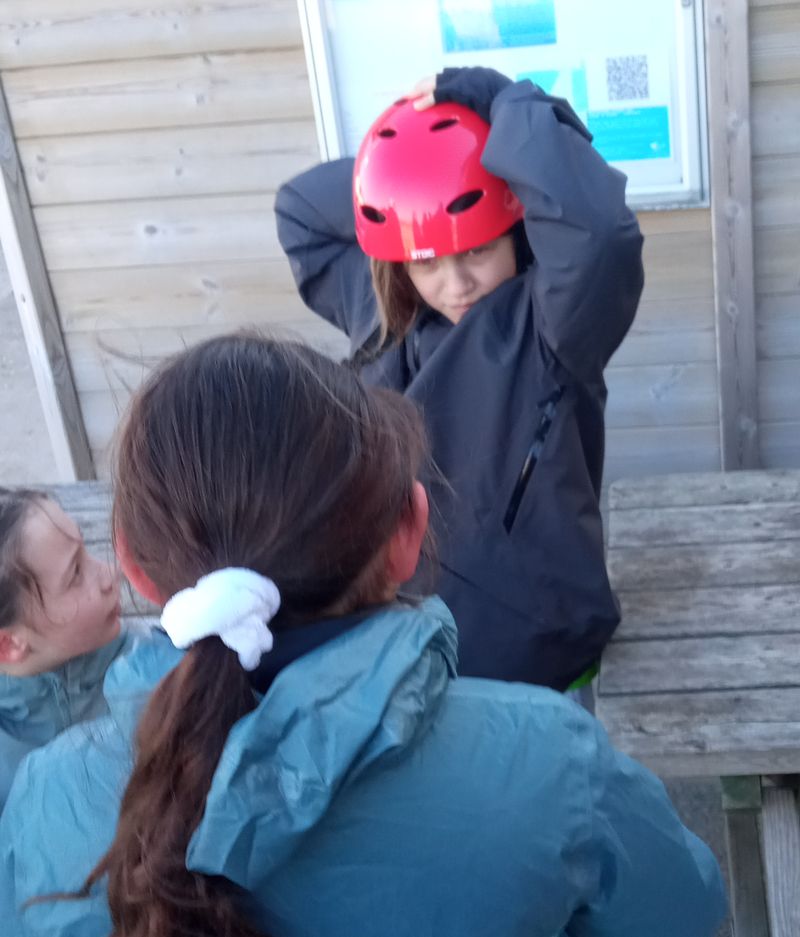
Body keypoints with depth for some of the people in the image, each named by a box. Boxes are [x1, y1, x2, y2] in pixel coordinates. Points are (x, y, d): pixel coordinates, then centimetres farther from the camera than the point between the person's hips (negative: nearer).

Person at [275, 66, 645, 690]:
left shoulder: (551, 320, -16)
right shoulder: (383, 313, 3)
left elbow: (599, 231, -37)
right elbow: (299, 214, 15)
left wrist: (508, 105, -25)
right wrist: (401, 162, -1)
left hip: (521, 631, -7)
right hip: (403, 600, 7)